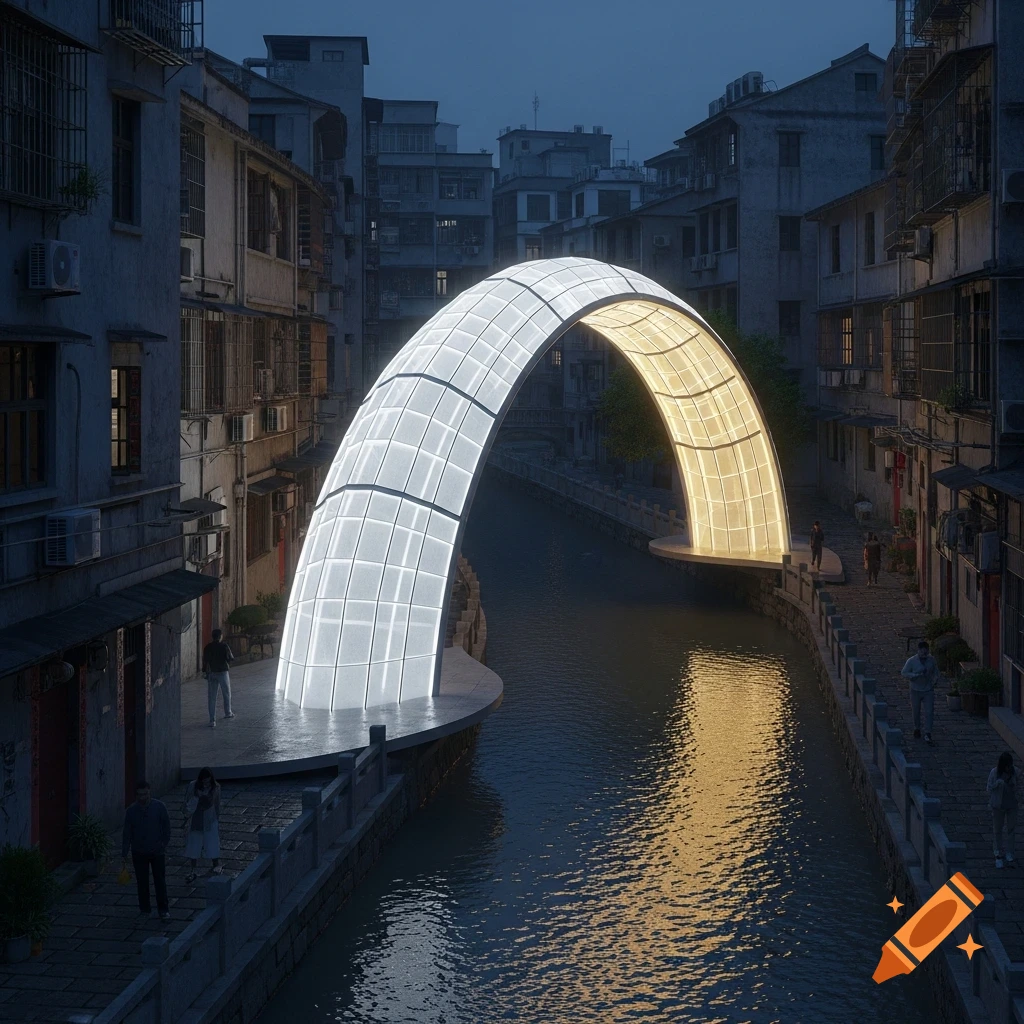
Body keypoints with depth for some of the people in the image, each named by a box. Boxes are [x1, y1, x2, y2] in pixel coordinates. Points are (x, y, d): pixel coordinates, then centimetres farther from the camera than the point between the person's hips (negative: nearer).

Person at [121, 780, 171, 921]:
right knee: (142, 882, 9)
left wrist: (164, 843, -5)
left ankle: (163, 910, 5)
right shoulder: (131, 811, -5)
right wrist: (124, 854, -1)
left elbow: (166, 826, 2)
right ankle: (144, 908, 22)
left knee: (160, 881, -1)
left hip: (157, 851, -1)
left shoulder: (159, 807, -8)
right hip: (139, 853, 1)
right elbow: (127, 834, -1)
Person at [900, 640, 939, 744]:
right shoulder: (911, 661, -11)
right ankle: (917, 729, 33)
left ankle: (928, 734, -8)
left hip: (928, 690, 1)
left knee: (929, 712, -9)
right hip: (916, 691, -1)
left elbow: (936, 672, 15)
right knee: (916, 712, 11)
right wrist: (916, 675, -23)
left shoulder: (931, 660, -1)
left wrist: (934, 681, -2)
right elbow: (904, 673, -10)